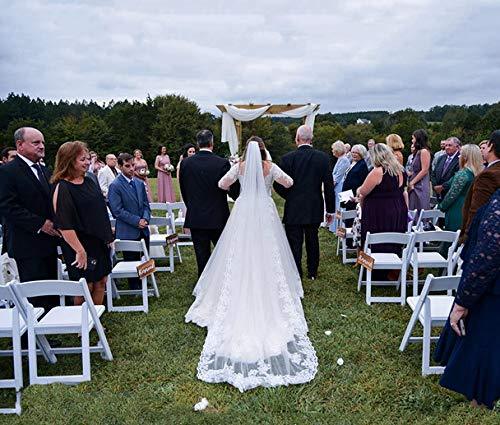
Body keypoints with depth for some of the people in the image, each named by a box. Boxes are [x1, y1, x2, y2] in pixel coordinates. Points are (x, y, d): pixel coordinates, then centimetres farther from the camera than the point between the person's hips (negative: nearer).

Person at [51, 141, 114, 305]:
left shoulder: (88, 181, 7)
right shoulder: (62, 188, -16)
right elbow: (63, 225, -20)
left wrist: (107, 235, 14)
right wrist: (80, 251, -21)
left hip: (99, 242, 7)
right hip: (80, 246, -7)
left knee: (101, 282, 12)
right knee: (85, 288, 3)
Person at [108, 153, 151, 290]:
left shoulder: (139, 184, 10)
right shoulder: (115, 186, -10)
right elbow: (118, 211, -14)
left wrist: (145, 219, -7)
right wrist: (137, 221, -15)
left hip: (143, 230, 6)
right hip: (128, 232, -6)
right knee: (132, 263, 5)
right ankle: (135, 289, 18)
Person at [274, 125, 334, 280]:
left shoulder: (288, 158, -12)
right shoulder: (322, 157, -5)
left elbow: (278, 186, -11)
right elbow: (329, 186, -4)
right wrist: (330, 210, 5)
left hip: (294, 209, -3)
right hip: (315, 209, 3)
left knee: (295, 244, 4)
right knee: (312, 241, 19)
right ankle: (312, 272, 30)